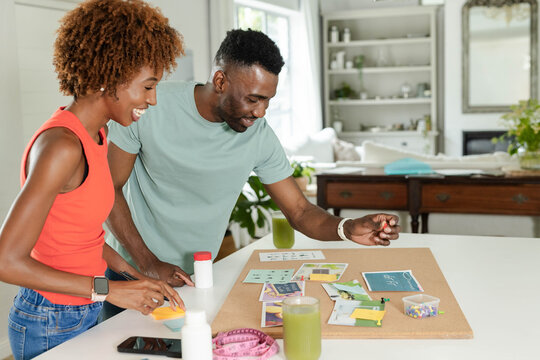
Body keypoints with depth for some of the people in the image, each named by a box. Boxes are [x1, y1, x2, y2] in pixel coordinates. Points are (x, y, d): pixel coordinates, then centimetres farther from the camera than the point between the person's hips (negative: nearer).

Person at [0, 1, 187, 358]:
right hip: (51, 328, -8)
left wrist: (139, 275, 3)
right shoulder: (62, 145, -25)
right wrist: (109, 289, -23)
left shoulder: (97, 134, 3)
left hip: (86, 313, 9)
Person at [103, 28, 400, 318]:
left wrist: (348, 228, -26)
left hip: (196, 277, 2)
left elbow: (300, 212, -5)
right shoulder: (151, 107, -18)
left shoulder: (260, 137, -11)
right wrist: (149, 264, -19)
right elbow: (110, 188, -13)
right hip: (132, 268, -2)